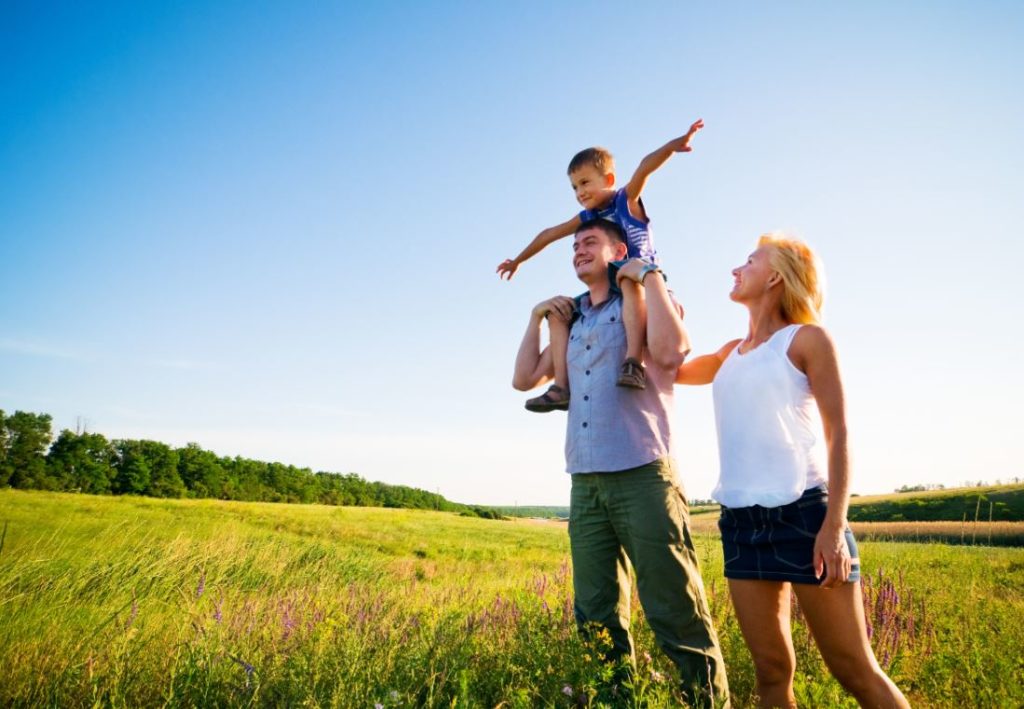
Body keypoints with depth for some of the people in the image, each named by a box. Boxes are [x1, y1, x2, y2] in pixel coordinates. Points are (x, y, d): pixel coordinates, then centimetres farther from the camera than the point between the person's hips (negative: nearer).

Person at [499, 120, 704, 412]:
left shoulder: (627, 199, -2)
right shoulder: (586, 218, 13)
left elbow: (645, 166, -20)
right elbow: (549, 234, 24)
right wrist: (518, 260, 33)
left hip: (644, 282, -6)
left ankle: (633, 361, -52)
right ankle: (561, 386, -15)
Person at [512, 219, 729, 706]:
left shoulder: (647, 302, 4)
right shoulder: (572, 322, 20)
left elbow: (669, 351, -18)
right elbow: (524, 379, 20)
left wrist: (649, 274, -9)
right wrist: (537, 317, 14)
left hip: (642, 476, -6)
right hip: (585, 484, 6)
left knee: (676, 613, -4)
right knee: (596, 620, 10)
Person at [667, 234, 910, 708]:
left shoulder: (806, 338, 0)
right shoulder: (732, 353, 17)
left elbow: (839, 432, -5)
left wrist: (835, 525, -16)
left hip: (802, 511, -5)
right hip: (741, 520, 6)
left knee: (855, 671, -1)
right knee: (771, 671, 9)